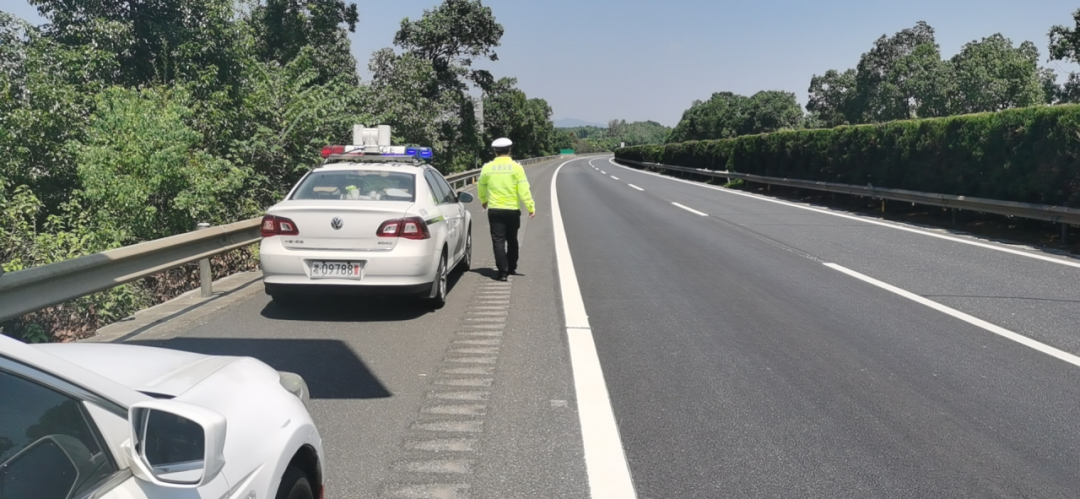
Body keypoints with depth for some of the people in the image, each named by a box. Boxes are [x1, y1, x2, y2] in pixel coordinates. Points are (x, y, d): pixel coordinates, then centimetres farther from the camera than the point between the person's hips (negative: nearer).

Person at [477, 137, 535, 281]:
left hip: (495, 210, 0)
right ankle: (511, 268, 29)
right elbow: (524, 190, -11)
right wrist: (531, 207, -7)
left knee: (498, 241, 0)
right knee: (512, 240, 17)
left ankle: (503, 271, -8)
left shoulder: (488, 168, 0)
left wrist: (483, 201, 31)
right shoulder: (516, 168, -5)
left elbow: (481, 187, 13)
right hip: (512, 210, 0)